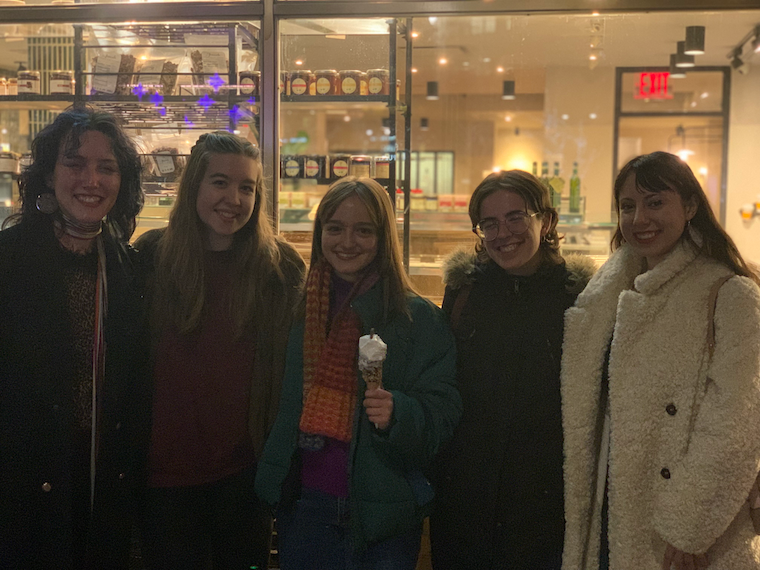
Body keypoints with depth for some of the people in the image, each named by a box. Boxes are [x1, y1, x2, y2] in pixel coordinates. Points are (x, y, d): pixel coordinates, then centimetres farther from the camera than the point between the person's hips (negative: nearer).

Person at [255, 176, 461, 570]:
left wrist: (397, 413, -28)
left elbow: (442, 416, -10)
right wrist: (272, 484, 5)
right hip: (305, 507, 3)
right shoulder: (301, 312, 4)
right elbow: (283, 411, 13)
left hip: (383, 513, -3)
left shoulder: (420, 319, -7)